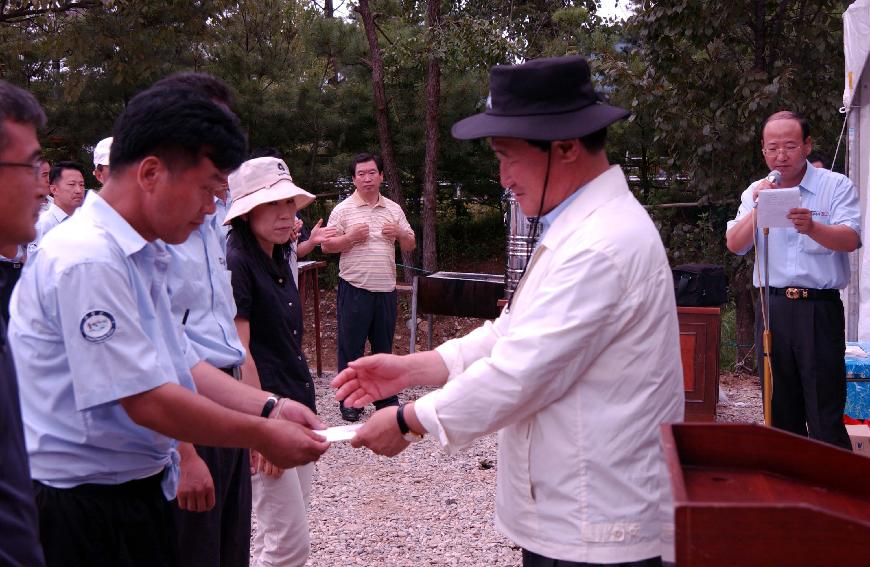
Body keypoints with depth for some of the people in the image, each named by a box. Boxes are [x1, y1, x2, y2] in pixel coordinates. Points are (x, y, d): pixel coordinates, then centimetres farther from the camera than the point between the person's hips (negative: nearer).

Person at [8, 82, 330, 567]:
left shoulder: (148, 257, 9)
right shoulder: (88, 260, -22)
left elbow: (182, 365, 12)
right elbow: (148, 401, -23)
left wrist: (269, 406, -1)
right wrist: (263, 435, -13)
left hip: (139, 488, 9)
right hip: (84, 507, -9)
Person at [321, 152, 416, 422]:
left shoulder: (394, 209, 11)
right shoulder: (343, 210, 0)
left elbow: (410, 245, 15)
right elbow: (326, 246, -2)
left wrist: (399, 233, -6)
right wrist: (350, 237, -16)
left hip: (385, 288, 4)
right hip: (355, 288, -3)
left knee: (384, 344, 12)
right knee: (351, 346, 1)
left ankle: (385, 397, 22)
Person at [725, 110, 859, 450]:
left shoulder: (836, 186, 1)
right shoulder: (756, 192, 12)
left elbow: (850, 240, -14)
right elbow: (734, 244, 2)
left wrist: (812, 227, -33)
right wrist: (757, 209, -13)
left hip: (820, 309, -4)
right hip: (773, 307, 4)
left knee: (825, 413, -6)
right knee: (780, 410, 12)